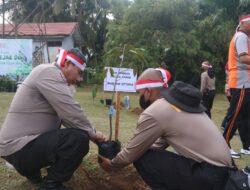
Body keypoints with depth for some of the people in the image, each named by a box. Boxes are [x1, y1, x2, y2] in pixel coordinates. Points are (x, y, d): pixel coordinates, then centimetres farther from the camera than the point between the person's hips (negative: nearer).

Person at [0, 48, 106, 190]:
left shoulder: (52, 76, 15)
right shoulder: (49, 72, -15)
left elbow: (65, 116, 11)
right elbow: (72, 113, -22)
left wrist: (91, 133, 5)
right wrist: (92, 134, -7)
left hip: (20, 143, 10)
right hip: (19, 147, -10)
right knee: (79, 138, -23)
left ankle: (30, 168, 21)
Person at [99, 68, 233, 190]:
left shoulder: (153, 112, -14)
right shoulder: (177, 100, 13)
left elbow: (132, 152, -4)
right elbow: (160, 143, 20)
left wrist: (111, 165, 17)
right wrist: (123, 159, 24)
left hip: (208, 174, -9)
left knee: (141, 158, -6)